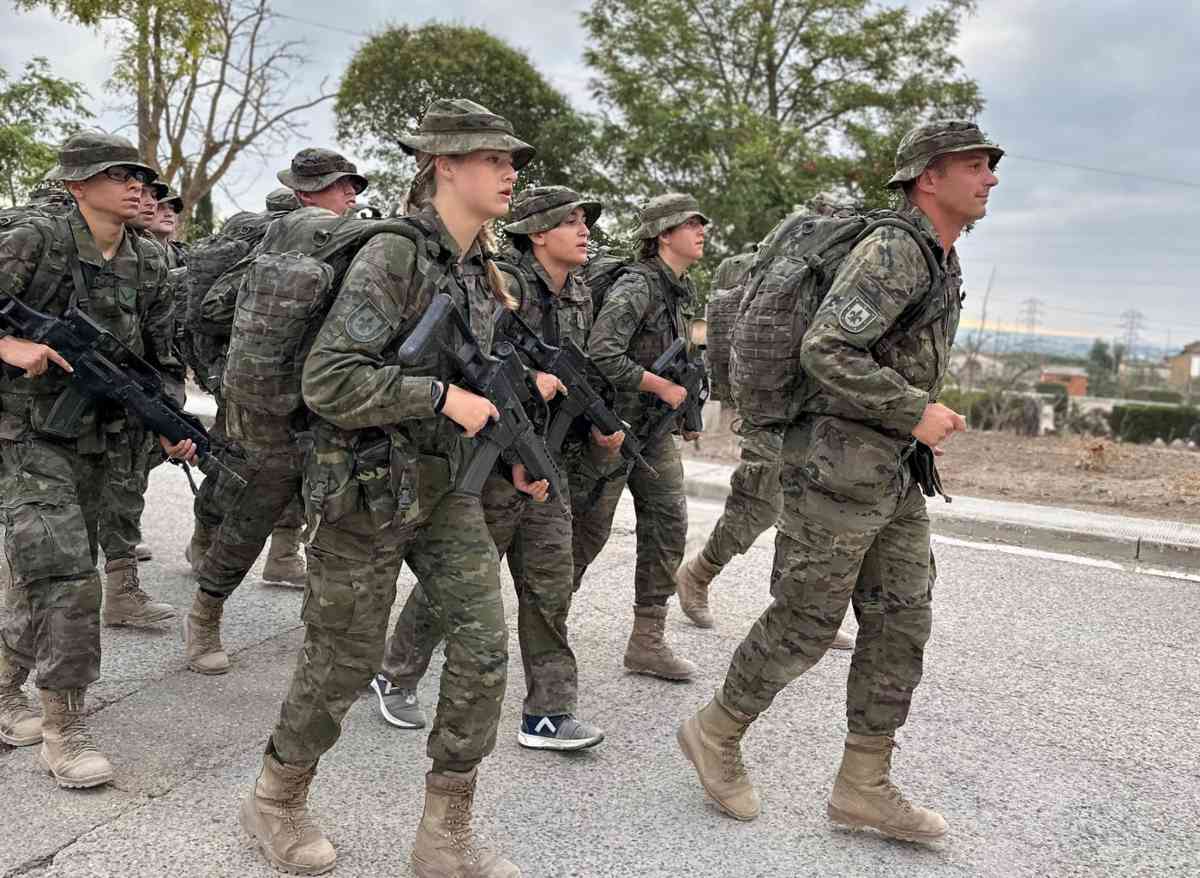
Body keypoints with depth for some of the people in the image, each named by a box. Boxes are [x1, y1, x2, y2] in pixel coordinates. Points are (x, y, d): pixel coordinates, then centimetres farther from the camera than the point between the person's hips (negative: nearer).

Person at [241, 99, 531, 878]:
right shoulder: (392, 256, -17)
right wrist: (441, 397, -25)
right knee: (346, 660, 6)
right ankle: (276, 801, 33)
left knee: (484, 644, -1)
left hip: (448, 485, 7)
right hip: (370, 488, -7)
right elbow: (329, 381, -25)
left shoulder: (482, 270, 7)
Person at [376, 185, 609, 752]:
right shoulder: (504, 285, -14)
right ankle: (395, 678, 27)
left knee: (550, 588, 5)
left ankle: (547, 715, 13)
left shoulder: (580, 298, 11)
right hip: (491, 461, -7)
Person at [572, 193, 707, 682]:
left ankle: (648, 641, 7)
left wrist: (682, 403, 11)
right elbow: (601, 355, -27)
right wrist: (664, 387, -20)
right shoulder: (636, 286, -17)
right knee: (589, 527, 2)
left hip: (653, 426, 8)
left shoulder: (677, 291, 12)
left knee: (668, 522, 2)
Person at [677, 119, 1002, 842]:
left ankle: (864, 786, 14)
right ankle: (717, 735, 20)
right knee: (805, 624, 0)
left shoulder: (941, 266, 17)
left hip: (893, 477, 9)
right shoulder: (893, 251, -15)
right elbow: (827, 351, -25)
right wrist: (916, 413, -20)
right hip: (839, 468, -9)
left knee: (902, 624, 6)